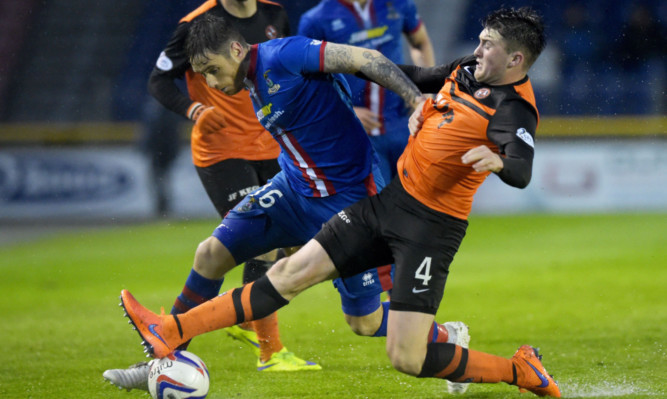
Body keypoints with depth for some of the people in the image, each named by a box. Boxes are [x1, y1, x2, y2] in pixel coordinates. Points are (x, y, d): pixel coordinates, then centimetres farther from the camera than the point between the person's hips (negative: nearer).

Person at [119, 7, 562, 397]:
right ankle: (172, 332, 2)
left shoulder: (513, 109, -18)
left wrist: (497, 160, -58)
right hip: (389, 199, 8)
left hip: (430, 227, -8)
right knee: (292, 272, 3)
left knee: (407, 359, -12)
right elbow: (419, 77, 28)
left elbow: (521, 174, -36)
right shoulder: (467, 70, 7)